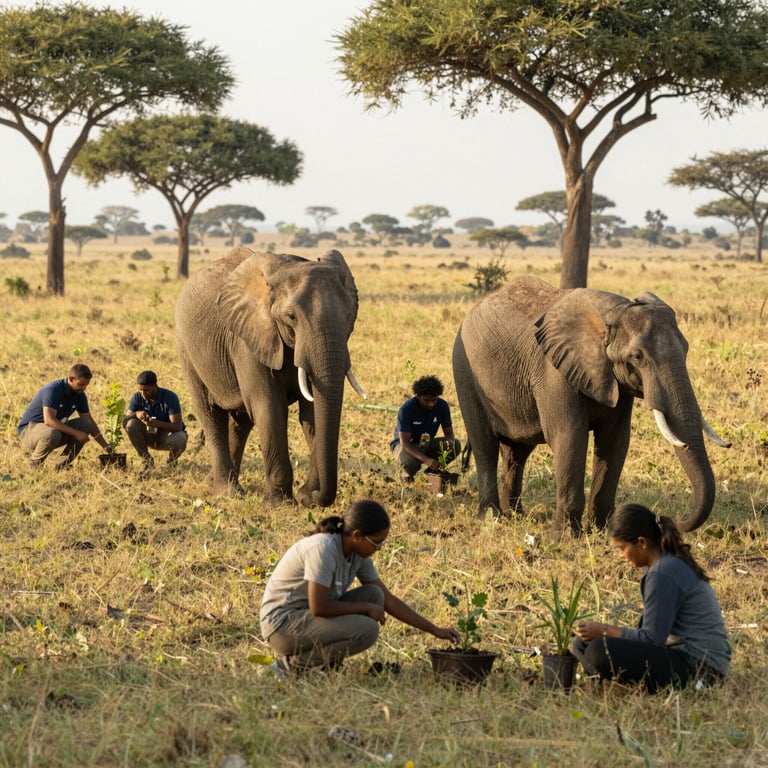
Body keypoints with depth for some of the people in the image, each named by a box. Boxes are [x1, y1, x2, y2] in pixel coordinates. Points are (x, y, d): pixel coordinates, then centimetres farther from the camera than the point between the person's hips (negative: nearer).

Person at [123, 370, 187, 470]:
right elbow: (126, 418, -15)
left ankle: (172, 458, 1)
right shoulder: (137, 397, -12)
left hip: (169, 433, -3)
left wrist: (158, 423, -45)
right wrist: (136, 414, -39)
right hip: (149, 435, 3)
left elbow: (177, 426, -27)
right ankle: (146, 458, -10)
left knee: (179, 441, -38)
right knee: (131, 424, -26)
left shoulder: (170, 397, -23)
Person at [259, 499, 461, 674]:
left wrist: (435, 630, 5)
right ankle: (292, 664, -11)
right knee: (366, 629, -23)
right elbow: (319, 608, -27)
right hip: (282, 623, -9)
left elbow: (388, 600, 9)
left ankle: (329, 663, 1)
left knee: (374, 595, -2)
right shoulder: (323, 549, -25)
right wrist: (366, 609, -15)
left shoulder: (359, 555, 2)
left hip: (309, 617, 9)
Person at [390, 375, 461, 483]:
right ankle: (406, 474, -2)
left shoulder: (442, 406, -14)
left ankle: (432, 471, 1)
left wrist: (449, 441, -35)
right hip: (404, 445, -5)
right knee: (410, 462, -41)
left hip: (427, 444, 5)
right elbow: (404, 442, -32)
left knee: (456, 445, -22)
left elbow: (449, 432, -6)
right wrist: (426, 460, -48)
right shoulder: (406, 409, -28)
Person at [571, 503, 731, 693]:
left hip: (697, 665, -11)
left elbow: (651, 638, -20)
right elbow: (649, 629, 15)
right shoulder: (671, 561, 11)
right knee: (582, 643, 11)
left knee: (599, 651, -29)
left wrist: (604, 631, -12)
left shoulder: (663, 574, -21)